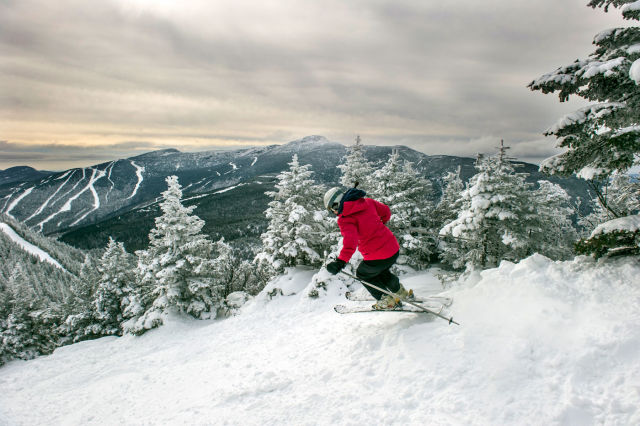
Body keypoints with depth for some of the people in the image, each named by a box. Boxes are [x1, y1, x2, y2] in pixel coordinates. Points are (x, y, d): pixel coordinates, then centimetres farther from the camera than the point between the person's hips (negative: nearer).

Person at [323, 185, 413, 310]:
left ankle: (387, 301, 26)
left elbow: (351, 240, -31)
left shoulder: (345, 219, -15)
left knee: (363, 274, 23)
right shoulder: (367, 202, 4)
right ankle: (401, 293, 50)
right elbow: (386, 212, 16)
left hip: (377, 257, -7)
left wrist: (340, 262, -38)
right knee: (381, 272, 35)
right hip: (394, 248, 7)